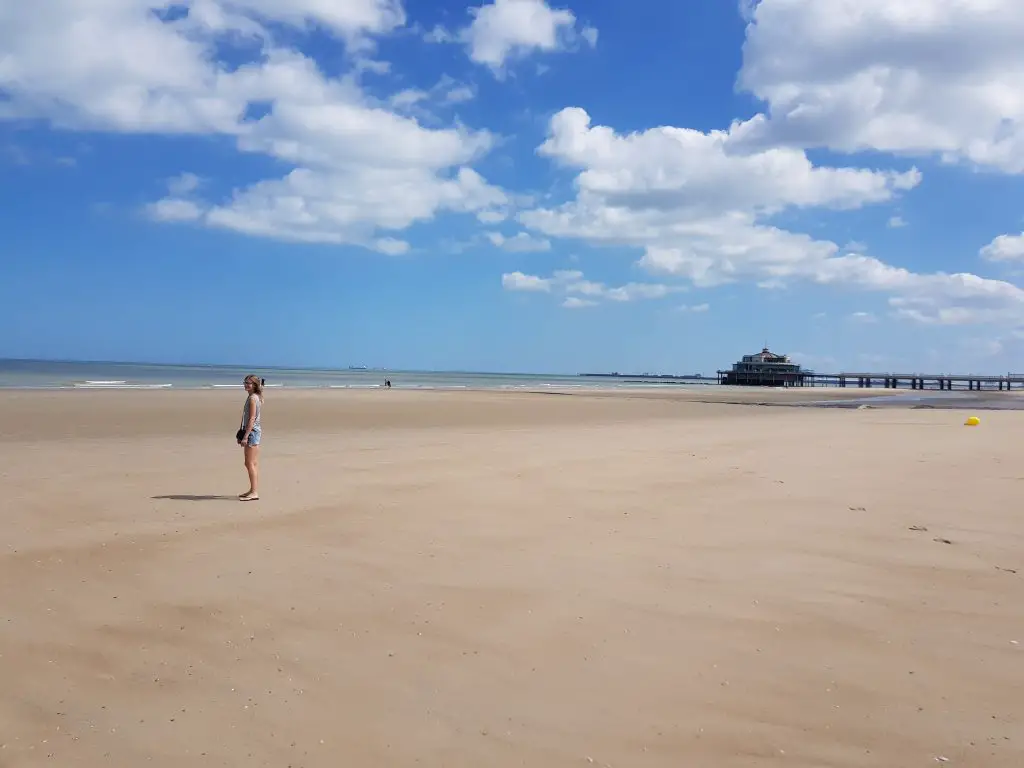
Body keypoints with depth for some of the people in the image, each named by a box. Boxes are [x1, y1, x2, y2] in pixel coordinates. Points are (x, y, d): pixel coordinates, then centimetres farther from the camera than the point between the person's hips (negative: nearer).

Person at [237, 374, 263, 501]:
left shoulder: (253, 398, -14)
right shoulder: (255, 397, 15)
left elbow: (252, 419, -19)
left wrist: (245, 436, -21)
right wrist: (243, 434, 22)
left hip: (252, 432, -10)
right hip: (255, 432, 10)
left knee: (250, 463, -8)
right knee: (254, 463, 13)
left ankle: (254, 492, -7)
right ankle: (253, 490, 19)